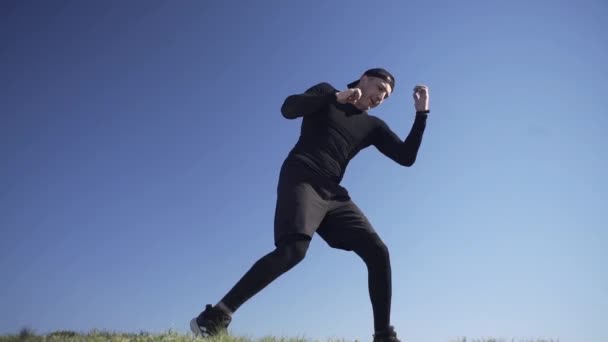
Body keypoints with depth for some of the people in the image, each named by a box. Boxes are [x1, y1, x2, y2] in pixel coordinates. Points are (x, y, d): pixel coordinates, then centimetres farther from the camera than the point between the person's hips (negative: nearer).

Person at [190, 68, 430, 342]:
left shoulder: (373, 126, 23)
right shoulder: (327, 93, 13)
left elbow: (406, 157, 14)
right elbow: (288, 108, -5)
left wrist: (421, 113, 9)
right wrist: (337, 97, -12)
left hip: (332, 193, 6)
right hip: (301, 178, -6)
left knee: (378, 252, -6)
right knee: (294, 249, -29)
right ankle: (215, 317, -27)